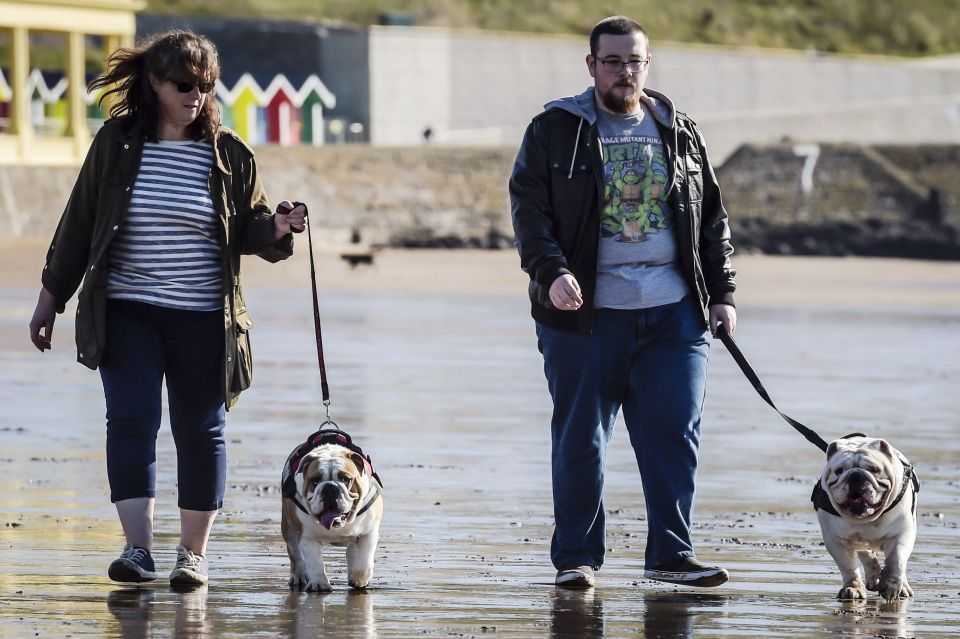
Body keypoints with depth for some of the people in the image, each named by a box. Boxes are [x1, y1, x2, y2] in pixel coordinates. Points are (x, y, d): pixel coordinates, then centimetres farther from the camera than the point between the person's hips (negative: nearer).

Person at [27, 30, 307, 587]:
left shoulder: (230, 155, 2)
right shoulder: (116, 144, 2)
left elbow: (250, 227, 9)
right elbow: (79, 224, 8)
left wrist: (277, 229, -14)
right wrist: (51, 298, 9)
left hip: (203, 320, 1)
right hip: (127, 314, -1)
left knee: (200, 432, 4)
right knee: (132, 420, -13)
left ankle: (194, 553, 14)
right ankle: (138, 547, -14)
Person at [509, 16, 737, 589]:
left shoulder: (680, 133, 14)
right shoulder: (555, 131, 4)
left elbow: (712, 219, 18)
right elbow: (529, 210, -3)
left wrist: (722, 293, 11)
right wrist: (551, 272, -18)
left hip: (673, 312, 2)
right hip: (586, 312, -2)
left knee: (675, 435, -2)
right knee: (581, 440, 2)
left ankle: (672, 553, 5)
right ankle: (577, 557, 11)